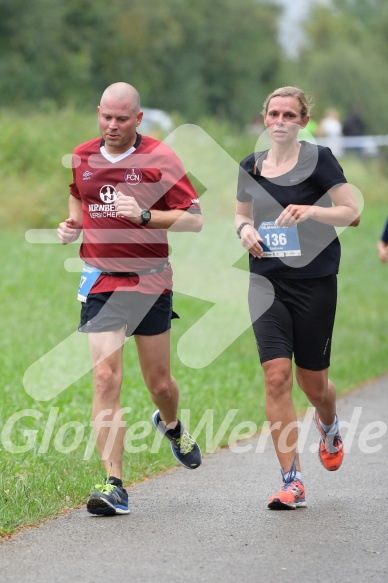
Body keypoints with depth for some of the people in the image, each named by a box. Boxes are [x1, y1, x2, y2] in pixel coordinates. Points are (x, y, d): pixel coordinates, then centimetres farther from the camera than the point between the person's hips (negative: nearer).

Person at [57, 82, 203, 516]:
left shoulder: (159, 158, -6)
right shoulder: (82, 157, 6)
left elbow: (194, 219, -9)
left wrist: (144, 215, -21)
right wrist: (71, 226, 6)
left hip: (150, 281, -1)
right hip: (100, 281, 2)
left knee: (159, 383, 9)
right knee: (106, 378, -13)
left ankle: (171, 426, 46)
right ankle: (113, 485, -14)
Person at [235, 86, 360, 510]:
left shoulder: (319, 159, -5)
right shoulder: (250, 167, 8)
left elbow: (351, 213, -8)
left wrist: (311, 210, -24)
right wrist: (245, 229, -1)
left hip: (315, 281, -3)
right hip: (267, 281, 3)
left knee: (312, 383, 7)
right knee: (276, 375, -12)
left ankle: (329, 427, 45)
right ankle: (292, 482, -9)